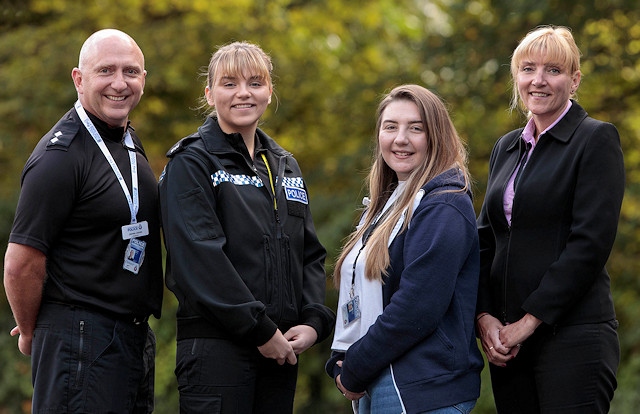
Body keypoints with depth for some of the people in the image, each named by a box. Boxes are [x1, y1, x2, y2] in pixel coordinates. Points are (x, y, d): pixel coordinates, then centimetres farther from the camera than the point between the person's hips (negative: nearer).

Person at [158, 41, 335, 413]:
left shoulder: (286, 168, 18)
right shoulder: (192, 163, -3)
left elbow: (311, 254, 18)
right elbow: (199, 257, -14)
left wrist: (314, 322, 0)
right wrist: (261, 330, -16)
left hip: (280, 348, 6)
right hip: (216, 349, -6)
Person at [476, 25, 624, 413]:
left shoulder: (597, 139, -3)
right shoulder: (506, 148, 17)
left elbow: (591, 242, -12)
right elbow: (486, 239, 15)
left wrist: (529, 321, -13)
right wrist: (484, 316, -1)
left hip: (573, 334, -6)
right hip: (507, 338, 6)